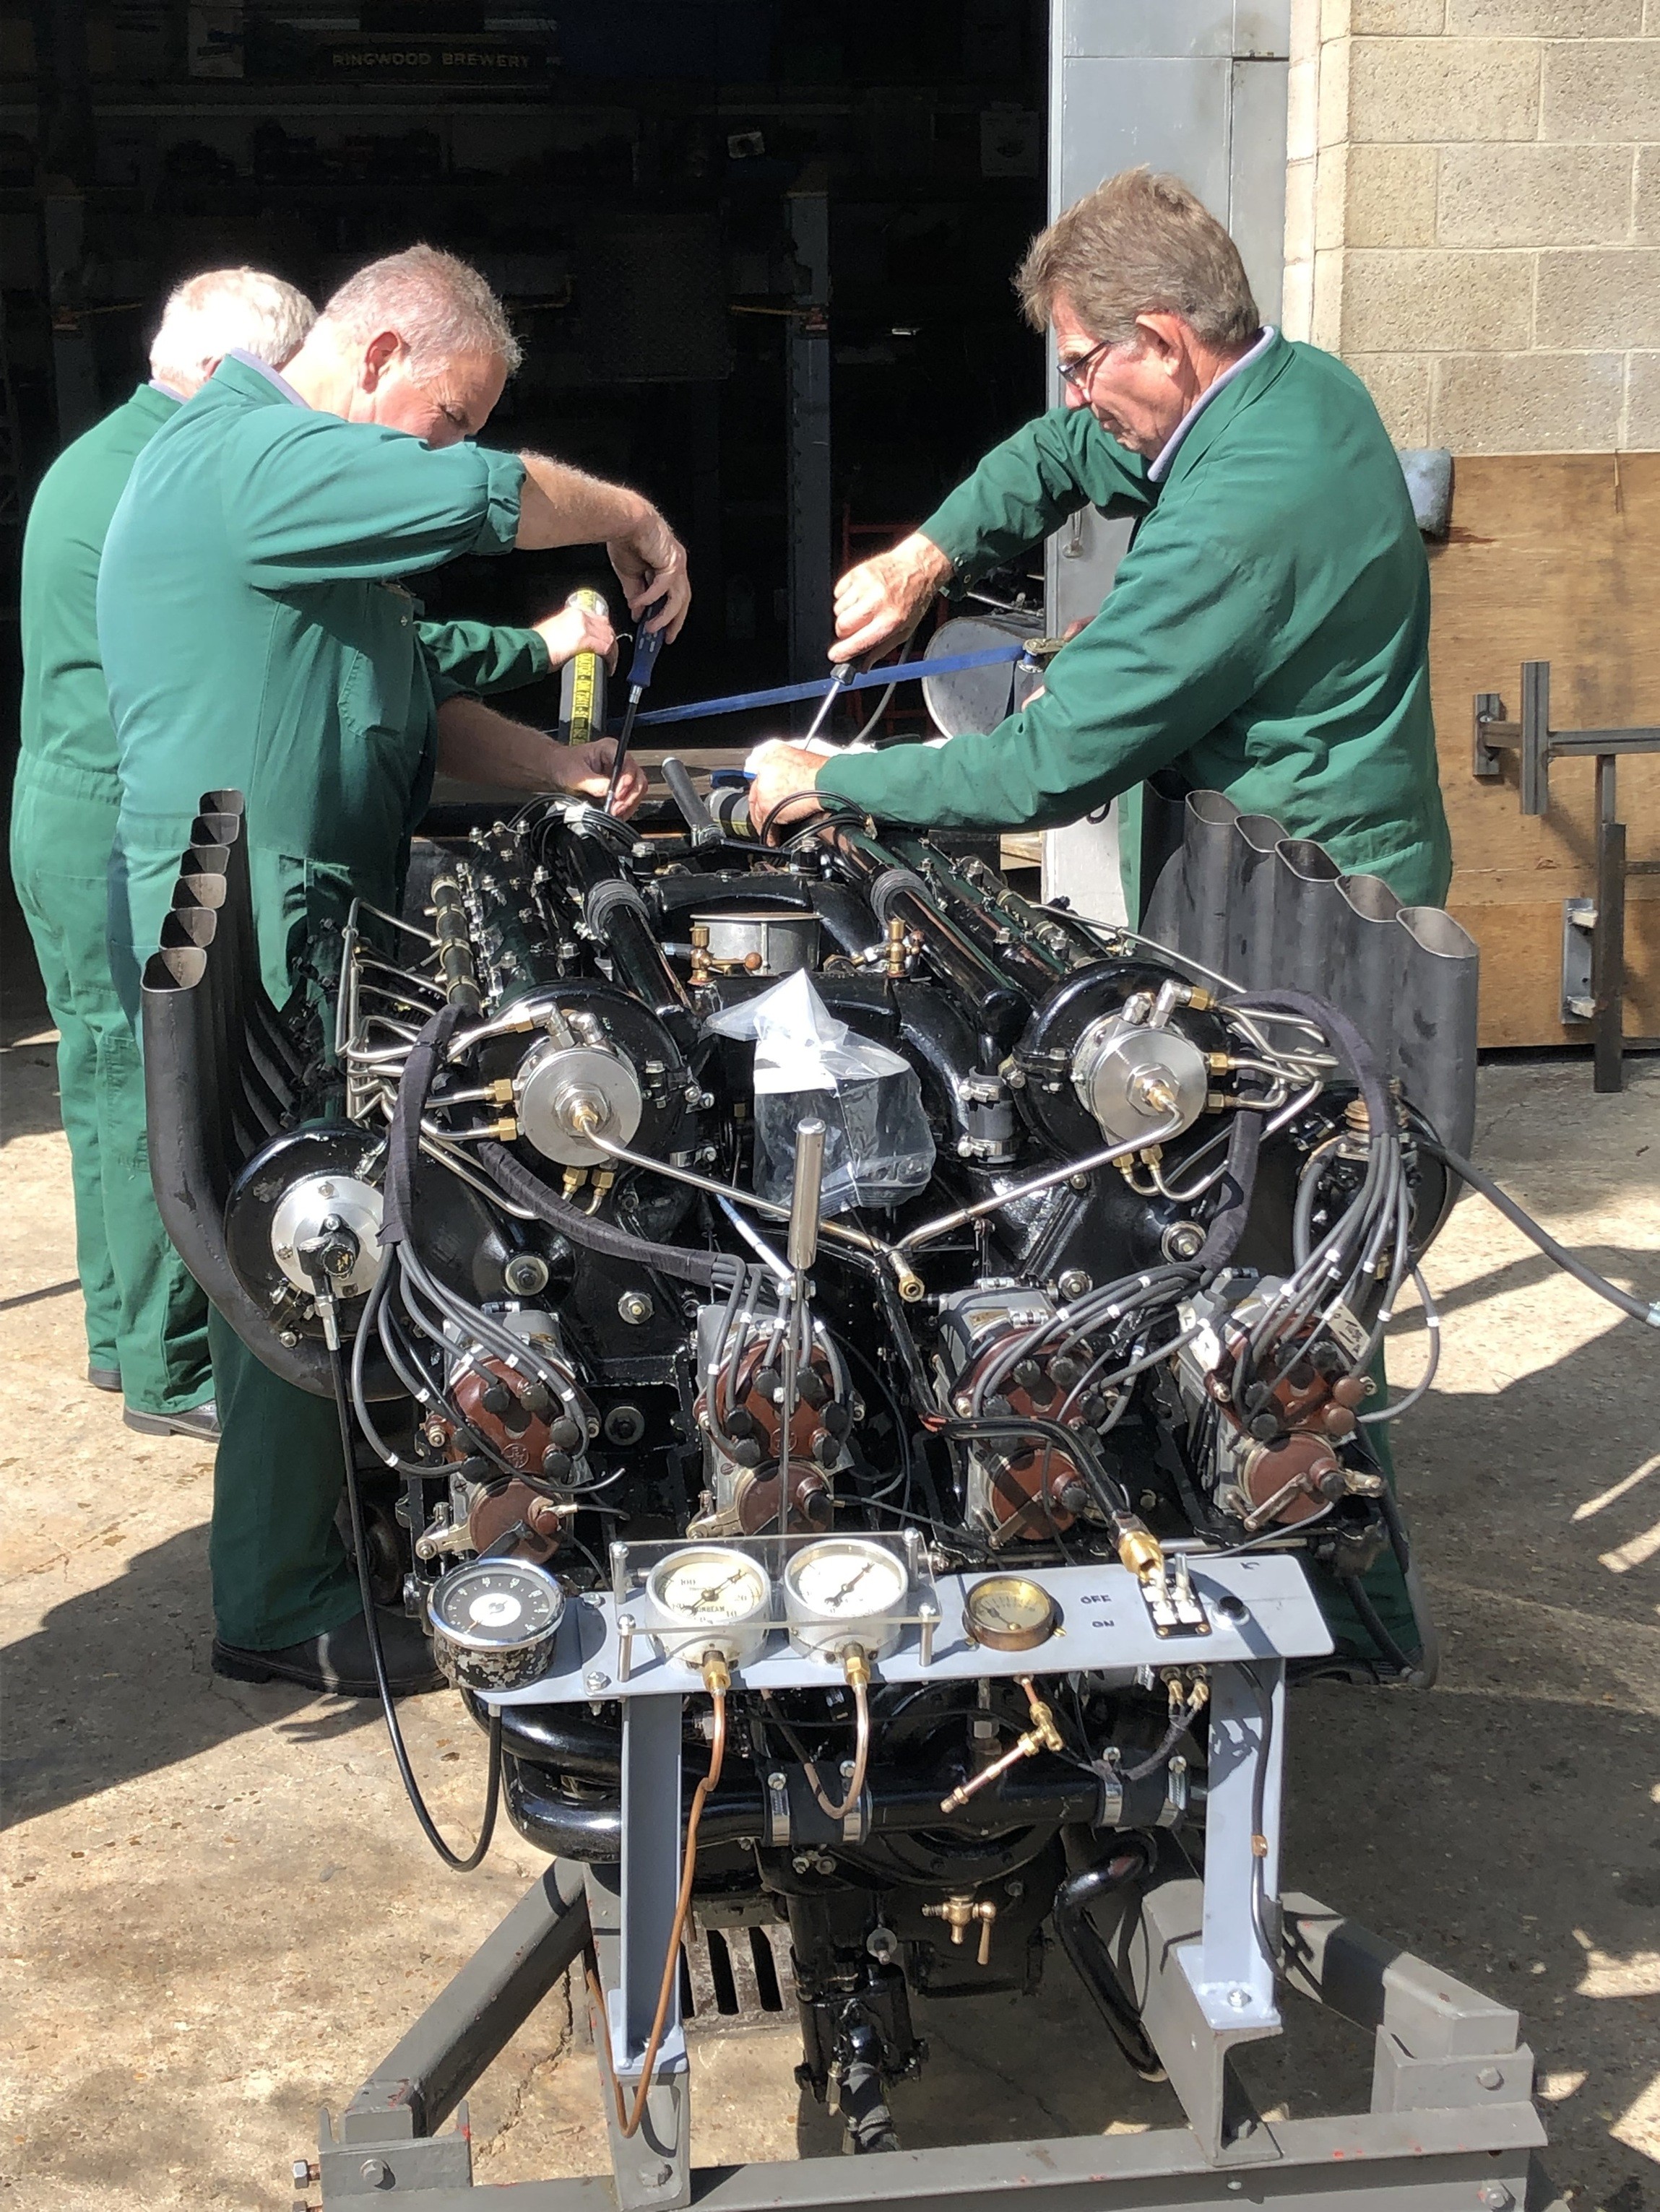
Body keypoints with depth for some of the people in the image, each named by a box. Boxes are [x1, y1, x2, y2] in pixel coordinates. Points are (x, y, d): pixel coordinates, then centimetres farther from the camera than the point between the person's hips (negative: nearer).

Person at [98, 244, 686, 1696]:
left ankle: (345, 1535, 29)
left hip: (312, 928, 11)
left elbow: (412, 705, 22)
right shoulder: (254, 458, -15)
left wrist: (558, 767, 9)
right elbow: (494, 499, -23)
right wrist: (635, 523, -5)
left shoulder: (295, 476, 21)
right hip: (248, 940, -11)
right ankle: (284, 1611, 7)